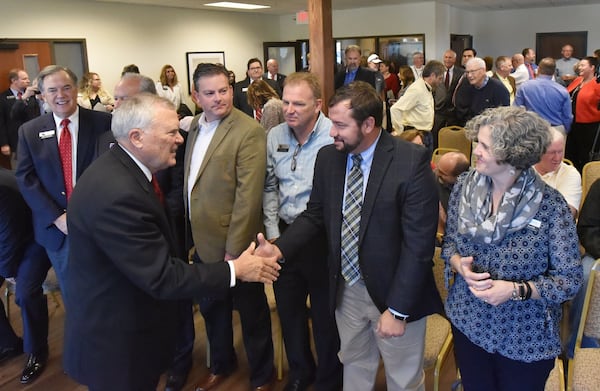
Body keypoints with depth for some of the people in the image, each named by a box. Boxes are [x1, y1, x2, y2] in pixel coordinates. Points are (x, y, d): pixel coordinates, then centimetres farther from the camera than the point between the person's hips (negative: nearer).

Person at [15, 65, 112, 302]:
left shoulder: (103, 123, -6)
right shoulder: (29, 131, 2)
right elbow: (25, 179, -1)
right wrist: (57, 217, -12)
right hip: (56, 227, 2)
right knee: (71, 294, 17)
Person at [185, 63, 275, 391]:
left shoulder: (249, 131, -18)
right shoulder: (196, 125, 6)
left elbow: (248, 195, -21)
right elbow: (191, 181, 11)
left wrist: (233, 249, -21)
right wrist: (191, 231, 8)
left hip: (232, 243, -7)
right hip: (203, 240, 7)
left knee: (251, 312, 12)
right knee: (212, 308, 24)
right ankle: (221, 365, 48)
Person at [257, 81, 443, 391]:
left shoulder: (411, 162, -20)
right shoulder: (327, 157, -3)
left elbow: (419, 243, -20)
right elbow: (315, 215, 6)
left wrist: (398, 309, -19)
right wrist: (279, 248, -12)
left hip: (394, 292, -4)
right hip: (346, 289, 4)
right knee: (354, 366, 25)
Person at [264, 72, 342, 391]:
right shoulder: (275, 136, 2)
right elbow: (269, 187, 9)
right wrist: (273, 232, 5)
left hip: (322, 239, -5)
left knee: (325, 316, 11)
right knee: (288, 308, 20)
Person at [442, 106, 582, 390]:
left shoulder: (550, 205, -20)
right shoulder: (464, 186, -8)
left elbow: (570, 279, -13)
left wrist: (517, 290, -26)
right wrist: (459, 264, -16)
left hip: (526, 339, -3)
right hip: (468, 324, 3)